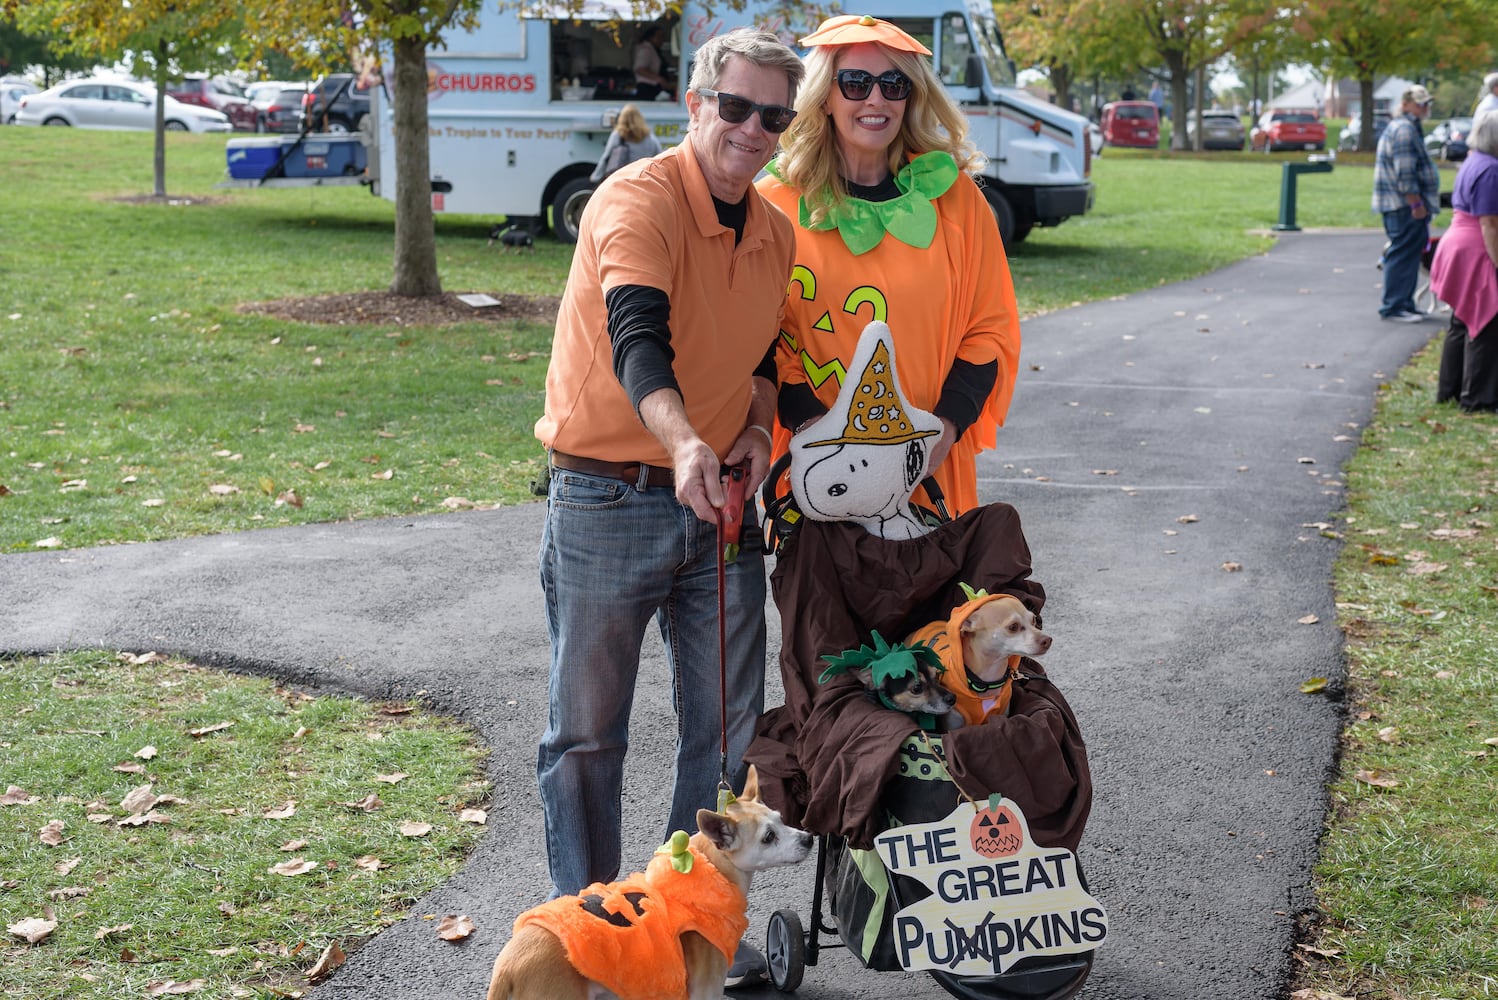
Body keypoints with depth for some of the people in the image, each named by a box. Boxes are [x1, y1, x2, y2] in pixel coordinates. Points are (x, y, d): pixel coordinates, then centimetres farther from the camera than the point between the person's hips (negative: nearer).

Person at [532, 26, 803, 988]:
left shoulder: (777, 234, 8)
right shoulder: (638, 201, -15)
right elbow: (637, 338, -32)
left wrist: (757, 423, 2)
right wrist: (683, 441, -50)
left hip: (718, 508, 6)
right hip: (607, 504, -6)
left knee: (729, 733, 12)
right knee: (588, 735, 5)